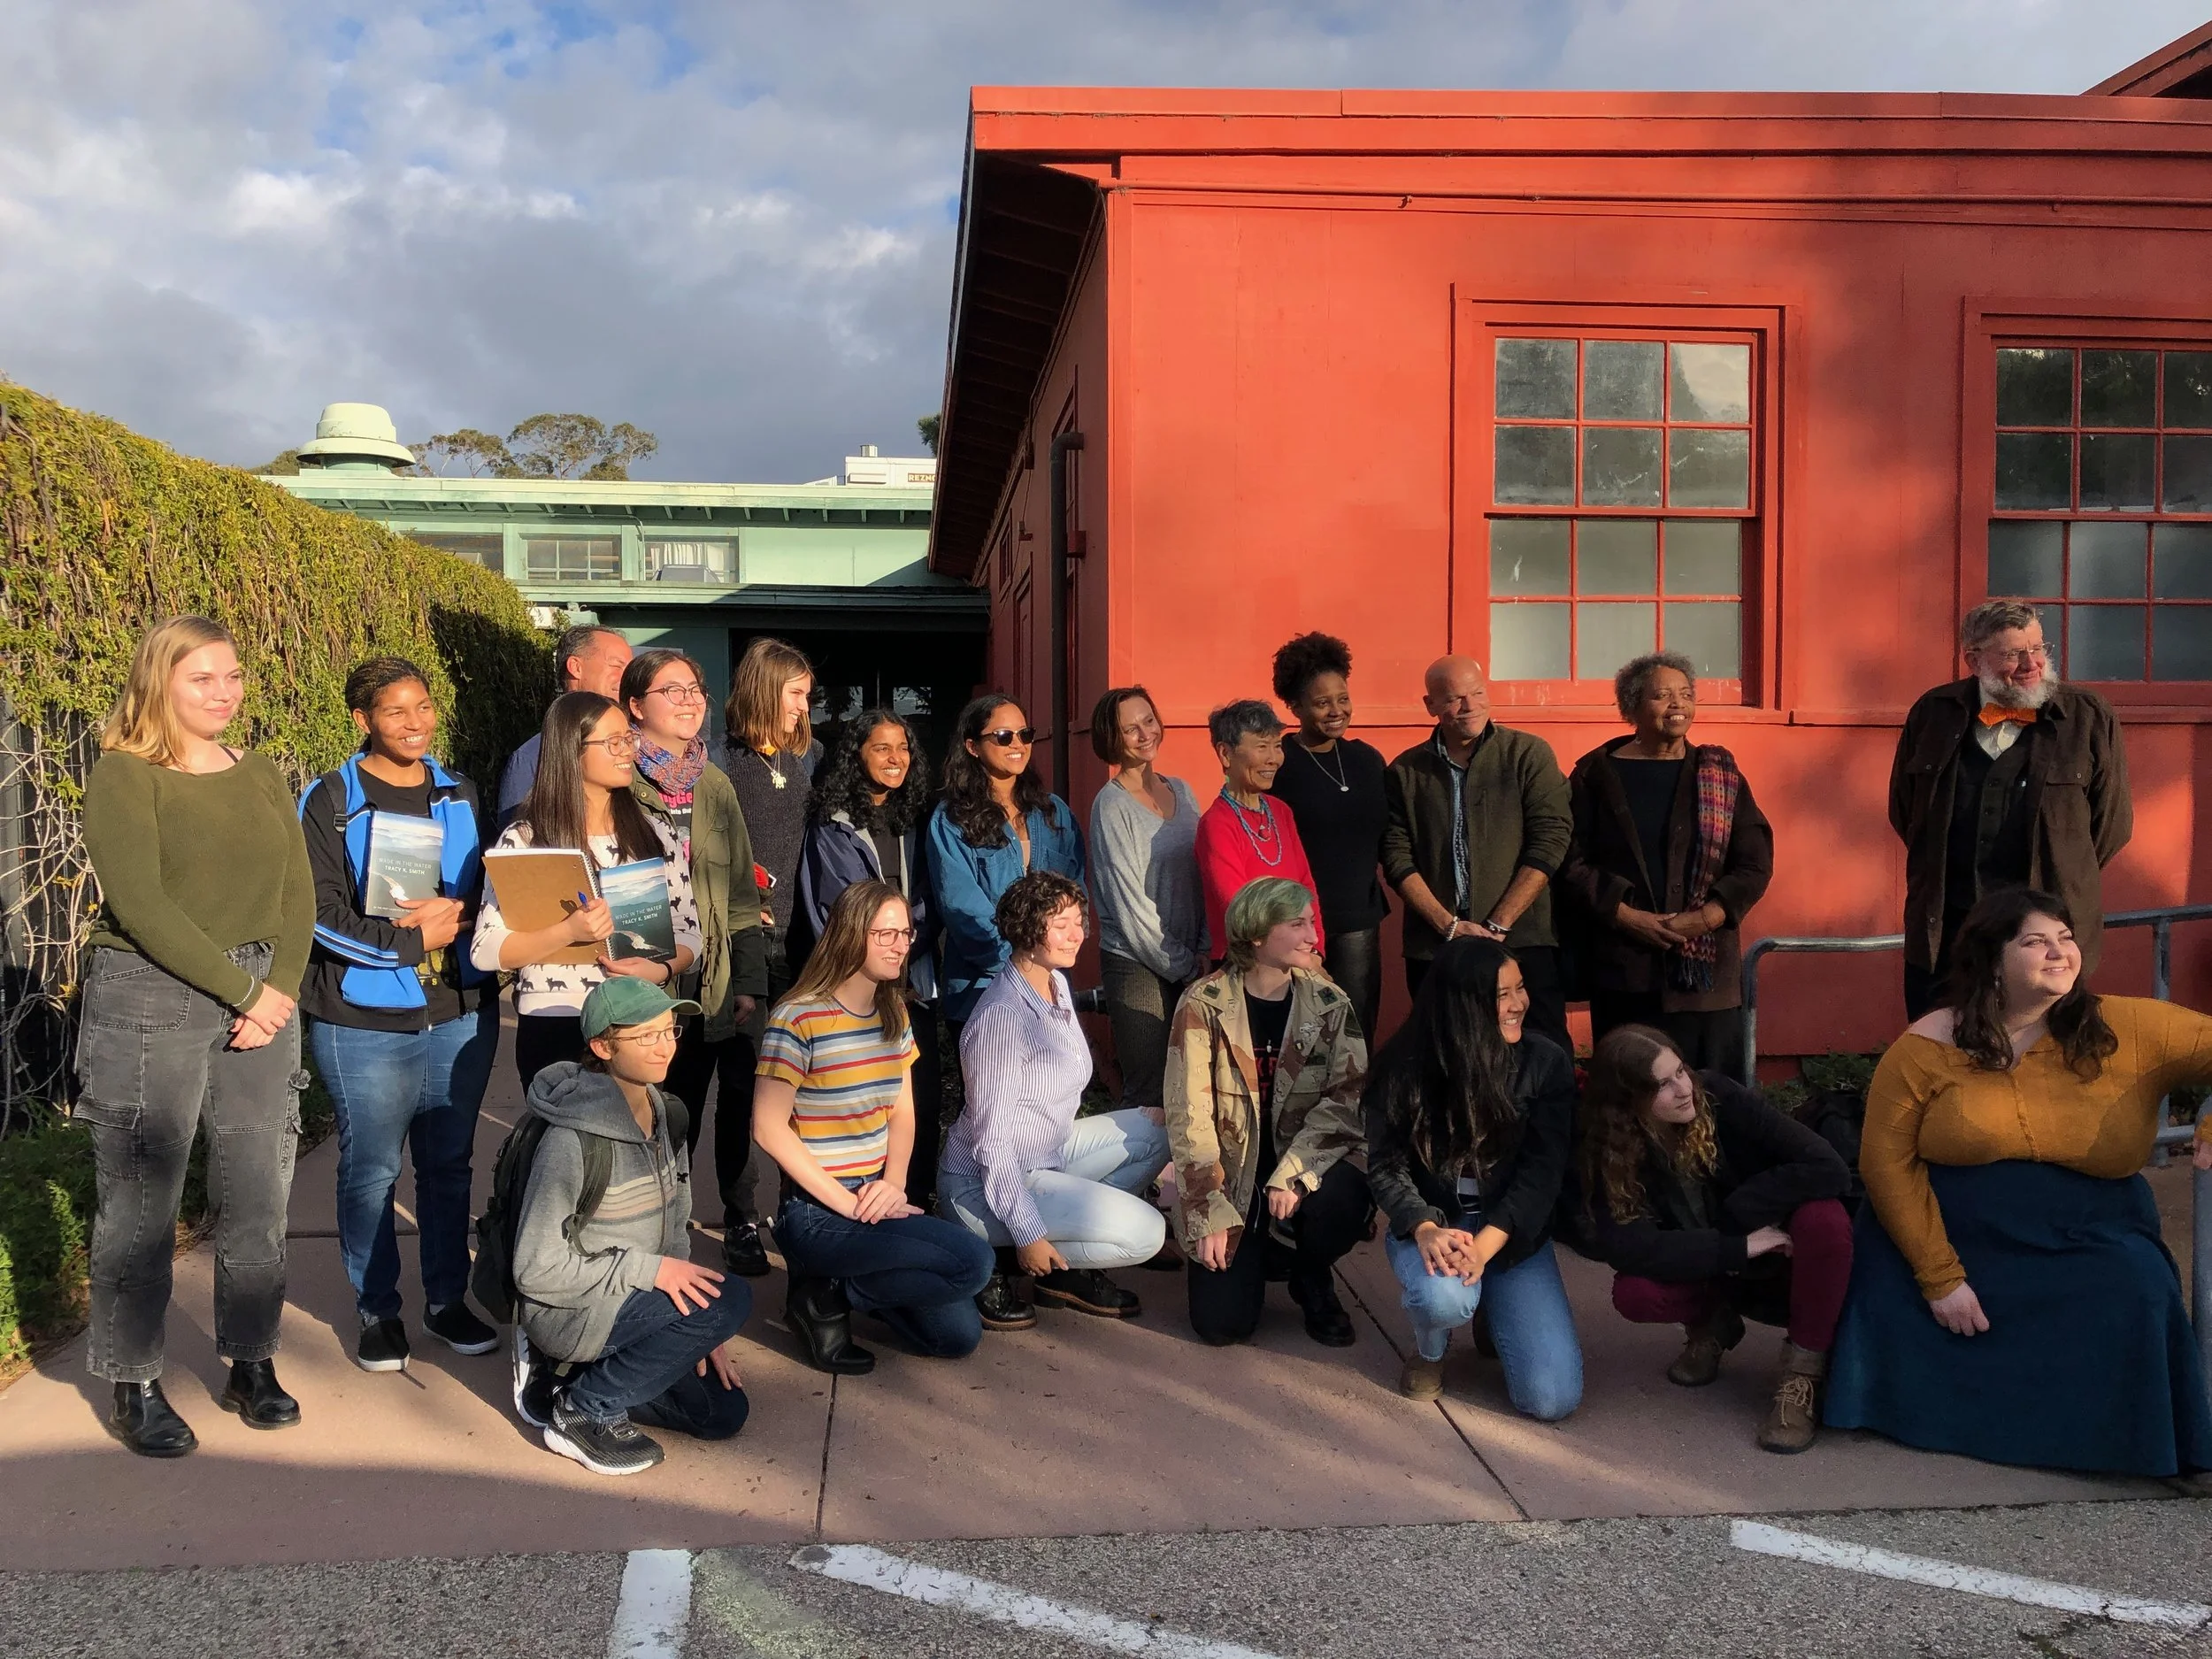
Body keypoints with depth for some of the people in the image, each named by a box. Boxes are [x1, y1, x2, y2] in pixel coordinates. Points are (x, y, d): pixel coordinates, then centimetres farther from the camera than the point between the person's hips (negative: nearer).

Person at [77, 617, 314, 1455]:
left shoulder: (261, 776, 12)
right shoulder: (123, 776, -5)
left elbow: (298, 893, 8)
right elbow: (140, 903, -14)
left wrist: (281, 989, -7)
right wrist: (244, 988, -14)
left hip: (262, 996, 5)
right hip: (149, 1001, -5)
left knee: (259, 1190, 7)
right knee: (141, 1199, 2)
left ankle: (252, 1364, 22)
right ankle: (135, 1386, 16)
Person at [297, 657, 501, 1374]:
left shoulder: (459, 795, 10)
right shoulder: (329, 802, -5)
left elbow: (491, 889, 12)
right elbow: (321, 913, -11)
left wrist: (459, 914, -10)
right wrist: (415, 939, -15)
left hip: (461, 1012, 4)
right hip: (367, 1020, -4)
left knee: (449, 1161, 13)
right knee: (371, 1169, 6)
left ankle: (448, 1300, 26)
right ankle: (377, 1310, 22)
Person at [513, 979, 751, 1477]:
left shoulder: (666, 1114, 0)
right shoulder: (573, 1139, -24)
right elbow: (537, 1270, -21)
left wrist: (701, 1330, -2)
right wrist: (648, 1269, -26)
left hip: (631, 1300, 8)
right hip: (565, 1310, -8)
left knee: (724, 1411, 1)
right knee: (732, 1299, -25)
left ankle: (577, 1374, 13)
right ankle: (580, 1410, -10)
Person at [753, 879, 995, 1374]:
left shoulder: (893, 1014, 9)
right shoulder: (798, 1019, -14)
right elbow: (769, 1128, -17)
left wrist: (894, 1182, -7)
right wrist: (845, 1202, -19)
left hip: (876, 1200, 7)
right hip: (816, 1212, -7)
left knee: (959, 1333, -1)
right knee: (972, 1260, -21)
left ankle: (836, 1286, 17)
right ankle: (825, 1299, -3)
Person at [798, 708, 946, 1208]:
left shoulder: (912, 823, 16)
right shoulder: (832, 827, -1)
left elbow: (925, 906, 14)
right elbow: (832, 915, -6)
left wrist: (913, 972, -3)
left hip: (914, 987, 5)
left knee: (925, 1098, 3)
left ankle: (919, 1203, 15)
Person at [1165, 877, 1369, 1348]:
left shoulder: (1329, 1003, -3)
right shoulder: (1204, 1005, -10)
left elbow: (1348, 1097, -12)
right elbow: (1189, 1114, -11)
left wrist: (1293, 1173, -25)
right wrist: (1211, 1211, -16)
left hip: (1306, 1164, 1)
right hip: (1230, 1175, -1)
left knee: (1342, 1203, -33)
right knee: (1222, 1323, -12)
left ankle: (1312, 1281, 3)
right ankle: (1257, 1252, 24)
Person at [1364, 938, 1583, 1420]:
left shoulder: (1546, 1062, -8)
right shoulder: (1404, 1067, -10)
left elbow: (1542, 1170, -12)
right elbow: (1386, 1166, -10)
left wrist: (1486, 1243, -27)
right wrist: (1425, 1230, -30)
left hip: (1512, 1231, 1)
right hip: (1431, 1223, -1)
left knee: (1552, 1398, -12)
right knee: (1444, 1297, -38)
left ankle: (1494, 1309, 23)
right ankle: (1430, 1348, 4)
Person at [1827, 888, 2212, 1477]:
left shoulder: (2128, 1031, -3)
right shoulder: (1927, 1048, -7)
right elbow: (1887, 1161, -10)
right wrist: (1939, 1277, -15)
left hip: (2090, 1247, 1)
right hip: (1946, 1240, 0)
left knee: (2132, 1302, -27)